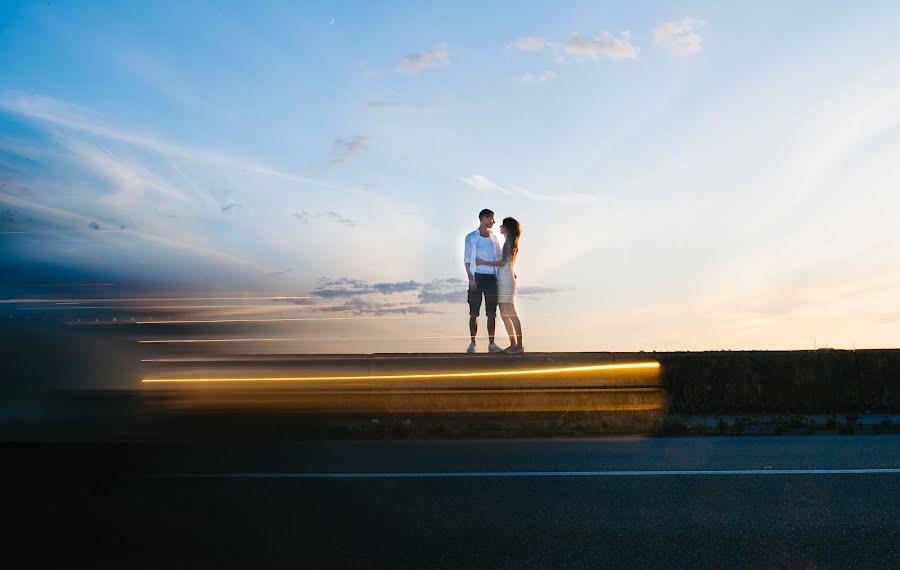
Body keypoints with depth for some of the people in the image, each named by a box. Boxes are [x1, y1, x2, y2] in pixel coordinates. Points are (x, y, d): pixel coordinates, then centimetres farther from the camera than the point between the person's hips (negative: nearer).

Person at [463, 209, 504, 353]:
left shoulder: (494, 238, 14)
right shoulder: (471, 238, 3)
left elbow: (499, 259, 16)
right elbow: (467, 259, 0)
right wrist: (470, 278, -11)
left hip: (492, 277, 3)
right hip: (477, 276, -3)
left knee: (492, 312, 2)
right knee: (474, 312, -1)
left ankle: (491, 343, 7)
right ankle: (472, 343, 6)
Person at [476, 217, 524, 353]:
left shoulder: (510, 242, -8)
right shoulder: (509, 242, 19)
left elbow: (502, 262, -14)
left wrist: (483, 262, -11)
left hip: (506, 279, -9)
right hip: (502, 279, 9)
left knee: (511, 313, -11)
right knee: (504, 314, 8)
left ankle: (519, 345, -11)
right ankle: (513, 344, 10)